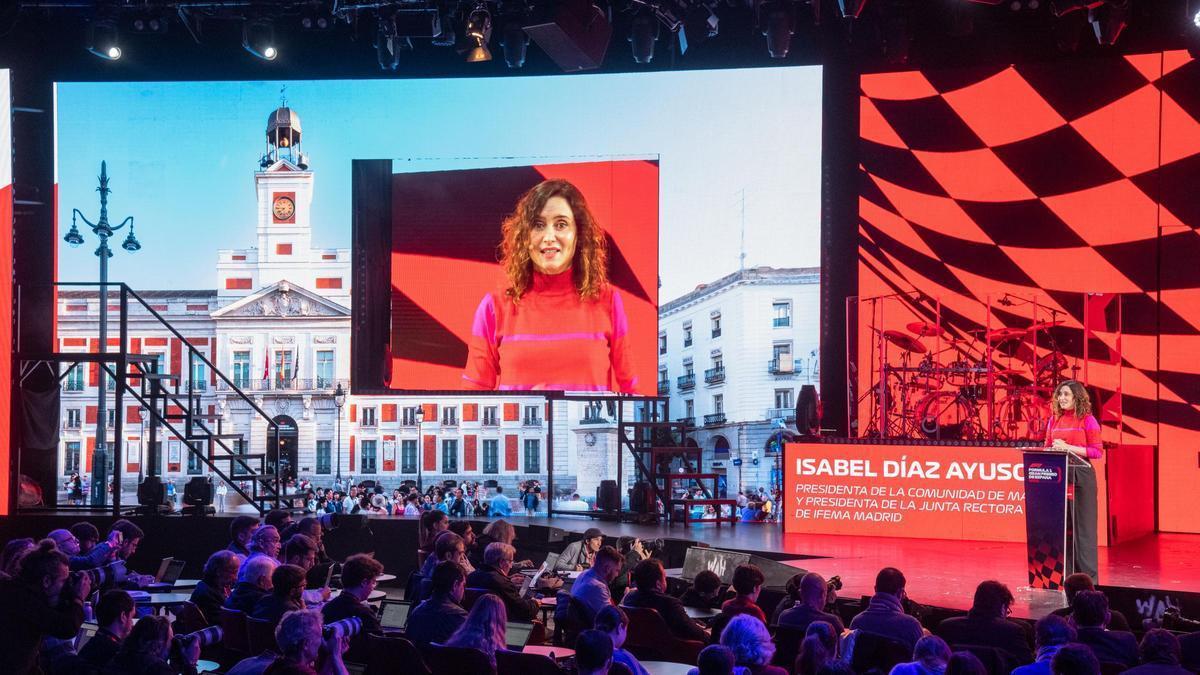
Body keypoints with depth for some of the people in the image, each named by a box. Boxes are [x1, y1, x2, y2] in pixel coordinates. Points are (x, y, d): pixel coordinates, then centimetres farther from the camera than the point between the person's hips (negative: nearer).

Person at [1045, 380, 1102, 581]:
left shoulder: (1087, 420, -2)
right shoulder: (1054, 420, 12)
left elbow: (1098, 451, -7)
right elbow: (1047, 448, 19)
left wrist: (1069, 448, -16)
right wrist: (1053, 449, -5)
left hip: (1081, 475, -5)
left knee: (1083, 525, -3)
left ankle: (1088, 577, 2)